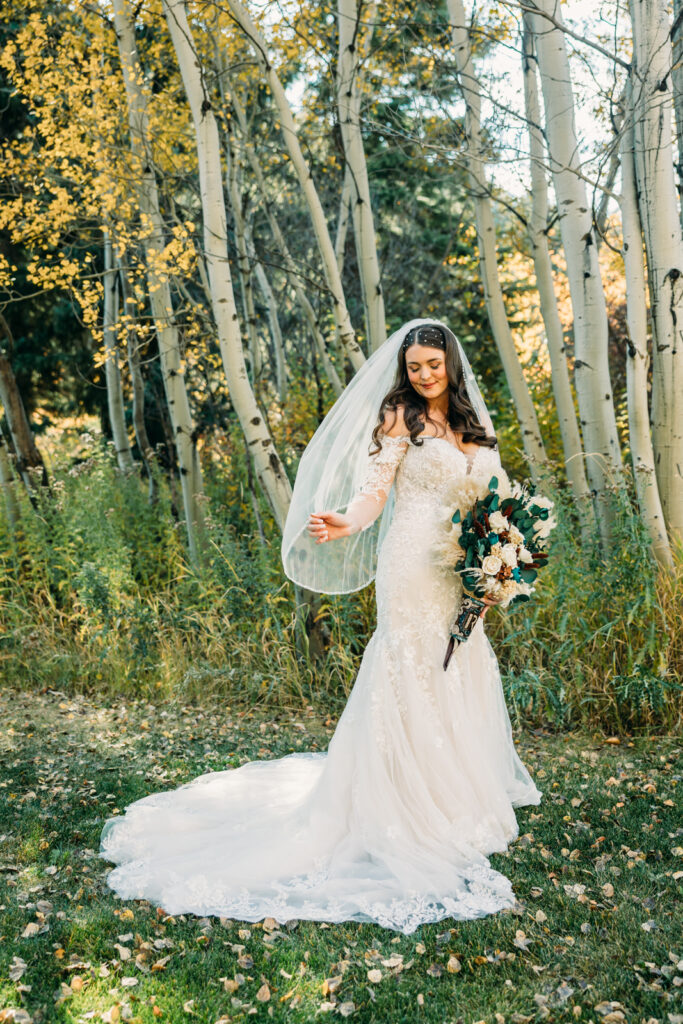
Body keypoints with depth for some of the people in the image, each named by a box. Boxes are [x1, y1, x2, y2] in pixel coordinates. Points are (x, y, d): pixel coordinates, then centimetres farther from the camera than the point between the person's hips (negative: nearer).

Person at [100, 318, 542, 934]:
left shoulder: (471, 423, 16)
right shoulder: (399, 417, -3)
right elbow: (374, 486, -13)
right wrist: (346, 522, -32)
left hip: (462, 575, 7)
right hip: (414, 568, -7)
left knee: (461, 678, 10)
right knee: (414, 681, -4)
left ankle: (463, 798, 23)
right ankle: (415, 813, 4)